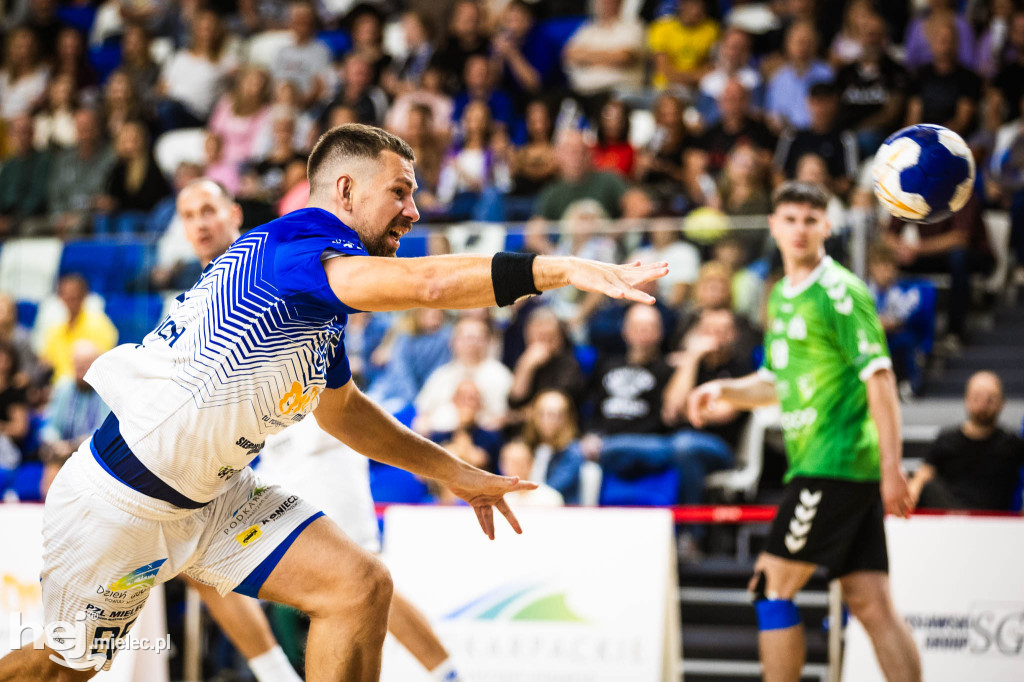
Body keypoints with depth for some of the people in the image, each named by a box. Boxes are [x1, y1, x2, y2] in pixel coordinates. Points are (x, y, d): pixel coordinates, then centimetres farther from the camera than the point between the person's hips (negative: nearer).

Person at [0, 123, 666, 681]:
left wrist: (453, 472, 20)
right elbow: (430, 283, -40)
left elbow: (339, 407, 25)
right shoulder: (296, 244, -22)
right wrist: (562, 268, -42)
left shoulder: (325, 292, 7)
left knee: (360, 586, -7)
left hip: (211, 495, 8)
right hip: (120, 499, -8)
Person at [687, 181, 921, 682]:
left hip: (836, 465, -8)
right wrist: (723, 391, 11)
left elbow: (879, 379, -14)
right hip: (815, 465, 8)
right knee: (870, 603, 2)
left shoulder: (840, 291, -9)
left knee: (773, 587, -3)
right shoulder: (782, 296, 18)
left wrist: (892, 467, -20)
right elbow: (780, 382, 29)